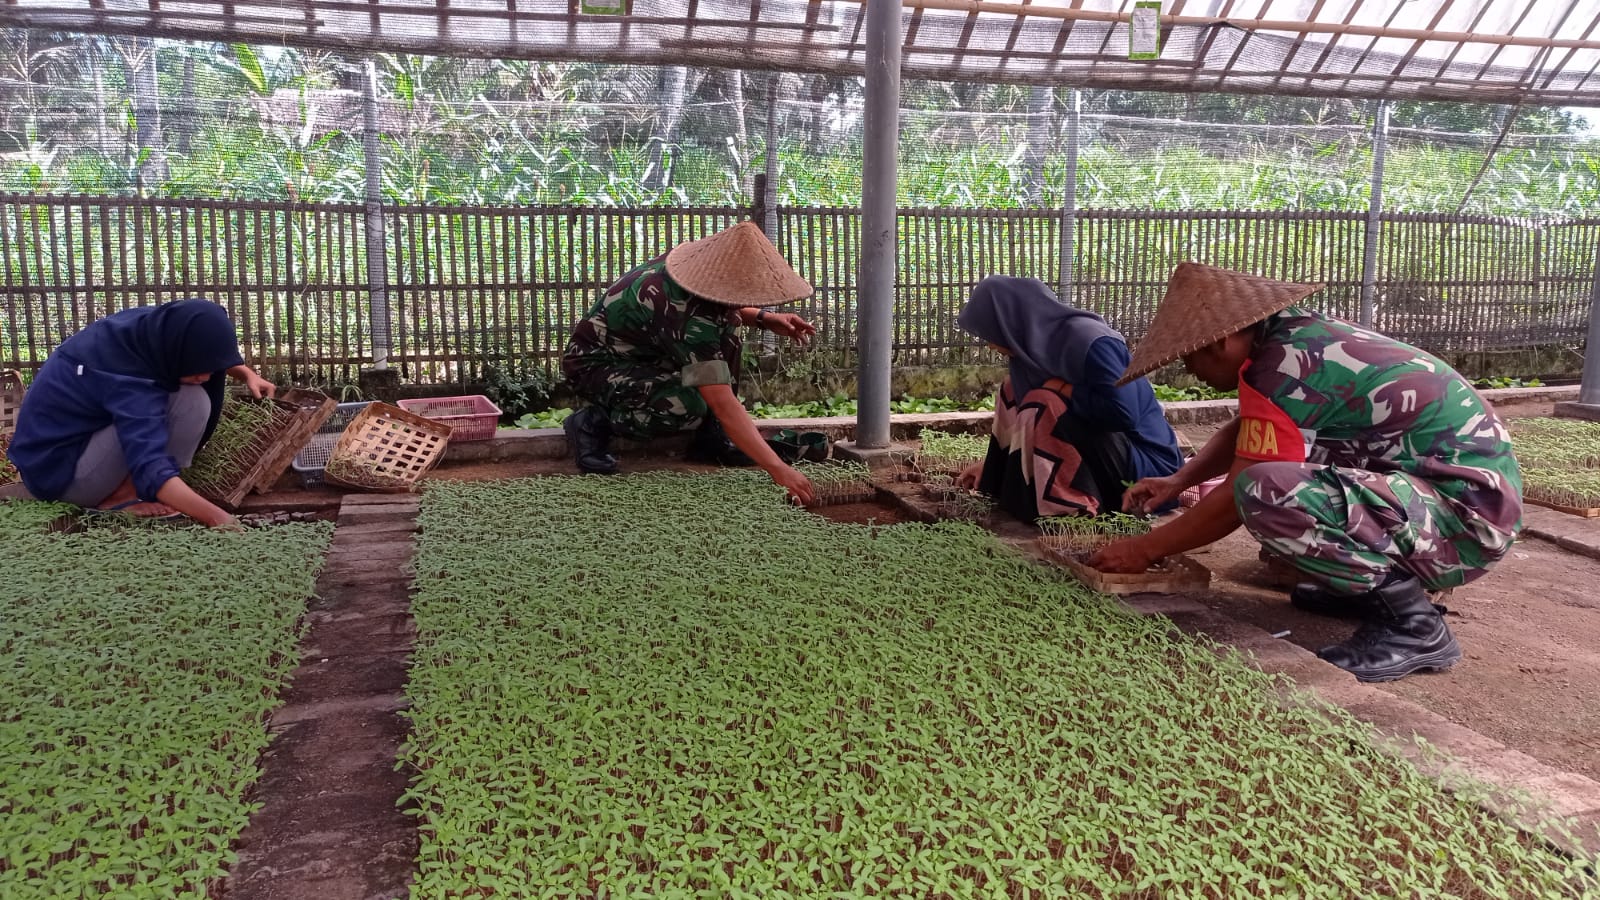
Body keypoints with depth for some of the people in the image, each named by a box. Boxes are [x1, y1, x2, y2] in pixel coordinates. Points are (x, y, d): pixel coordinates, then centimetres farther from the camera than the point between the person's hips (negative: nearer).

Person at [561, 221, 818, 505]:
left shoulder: (701, 266, -12)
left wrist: (764, 318, -5)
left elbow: (723, 307, 15)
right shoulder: (687, 319, -36)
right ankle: (594, 422, -8)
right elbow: (724, 405, -39)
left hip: (642, 351, 9)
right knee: (689, 406, -33)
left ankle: (711, 437, -1)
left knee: (726, 329, -8)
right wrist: (778, 469, -41)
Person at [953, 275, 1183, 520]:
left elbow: (1124, 414, -30)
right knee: (1014, 391, 6)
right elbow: (1026, 418, 16)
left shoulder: (1088, 341, -23)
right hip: (1097, 449, 9)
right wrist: (991, 463, 17)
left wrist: (1063, 389, -18)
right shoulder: (1038, 341, 3)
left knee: (1044, 406, -27)